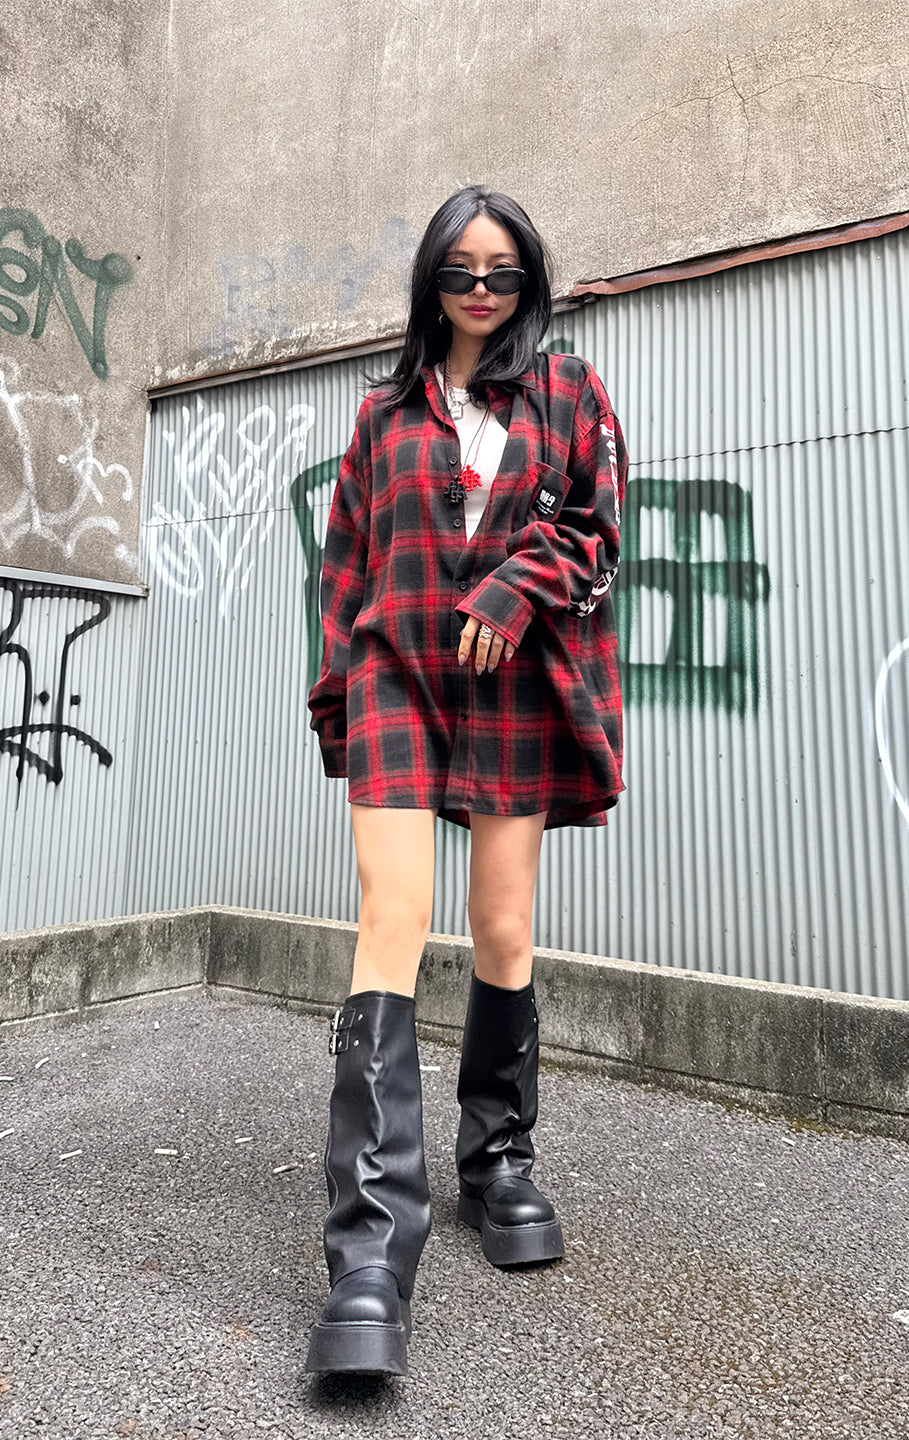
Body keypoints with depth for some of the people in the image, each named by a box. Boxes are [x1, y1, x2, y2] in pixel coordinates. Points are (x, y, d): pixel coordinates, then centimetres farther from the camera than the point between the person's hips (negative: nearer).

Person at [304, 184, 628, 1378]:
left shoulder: (568, 390, 16)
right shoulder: (387, 410, 20)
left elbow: (601, 520, 6)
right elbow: (347, 560, 16)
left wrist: (521, 582, -12)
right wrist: (337, 692, 9)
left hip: (518, 684, 0)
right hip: (398, 675, 1)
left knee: (505, 935, 1)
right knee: (393, 923, -15)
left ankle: (500, 1163, 23)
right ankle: (373, 1246, -14)